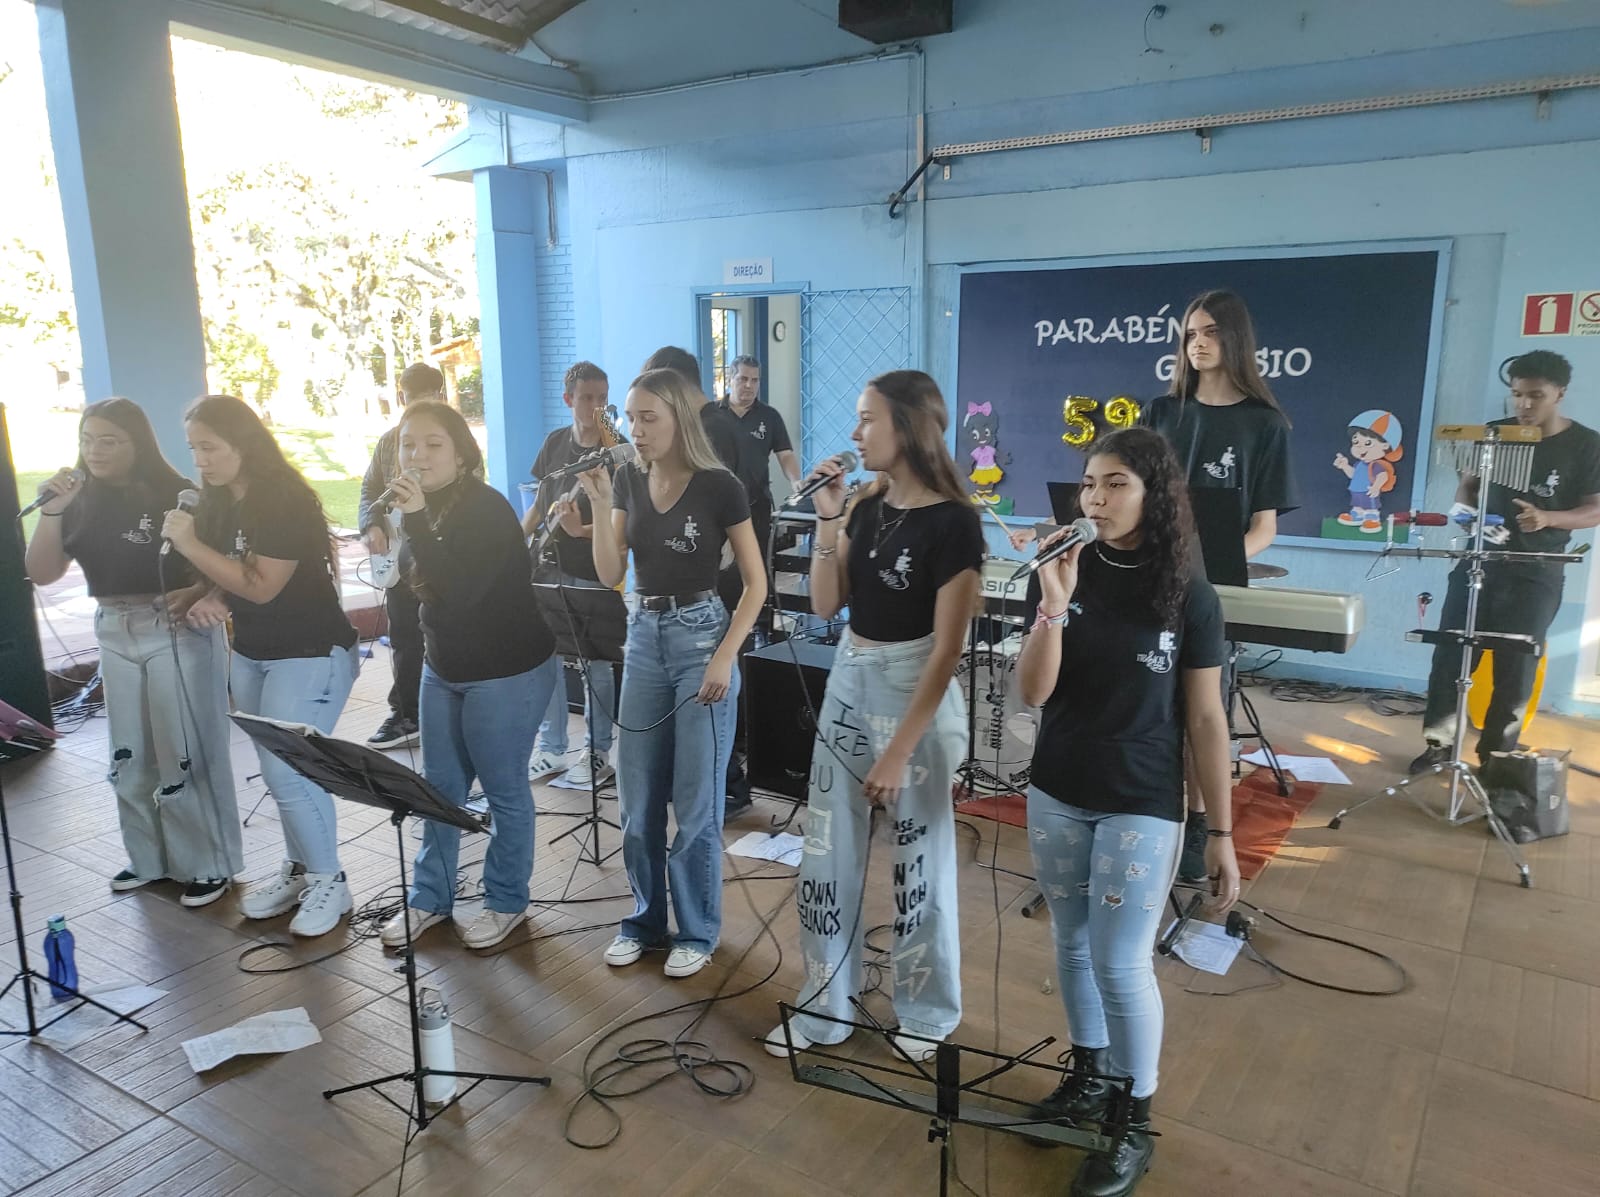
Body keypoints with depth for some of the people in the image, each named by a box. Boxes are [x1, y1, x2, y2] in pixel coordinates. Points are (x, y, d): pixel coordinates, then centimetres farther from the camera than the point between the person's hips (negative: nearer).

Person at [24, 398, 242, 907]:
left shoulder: (176, 494, -11)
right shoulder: (82, 501, 4)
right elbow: (41, 574, 1)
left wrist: (197, 594, -28)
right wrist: (52, 509, -10)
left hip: (180, 633, -6)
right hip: (115, 636, 6)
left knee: (186, 755, 0)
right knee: (130, 756, 15)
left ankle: (209, 864, 14)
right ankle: (150, 858, 31)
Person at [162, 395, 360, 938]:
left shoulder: (284, 500, -19)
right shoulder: (216, 501, 5)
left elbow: (262, 585, -24)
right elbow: (221, 575, 15)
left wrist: (189, 543, -20)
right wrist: (208, 601, -7)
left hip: (310, 654, -8)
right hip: (250, 653, 8)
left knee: (286, 771, -10)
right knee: (277, 769, 11)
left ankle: (329, 881, 6)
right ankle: (298, 868, 26)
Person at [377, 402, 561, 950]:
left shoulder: (487, 509, -20)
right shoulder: (428, 507, 4)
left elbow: (459, 591, -32)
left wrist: (415, 519, -33)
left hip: (507, 673, -8)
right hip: (444, 668, 8)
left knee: (503, 790, 5)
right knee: (439, 788, 14)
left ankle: (506, 902, 22)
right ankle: (429, 898, 28)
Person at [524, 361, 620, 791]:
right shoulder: (555, 442, 8)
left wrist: (580, 530, -29)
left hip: (592, 574, -6)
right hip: (549, 568, 6)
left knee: (595, 663, 1)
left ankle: (597, 753, 15)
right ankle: (551, 749, 24)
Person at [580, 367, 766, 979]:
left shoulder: (719, 487, -10)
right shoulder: (629, 480, 5)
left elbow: (756, 584, -7)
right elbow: (610, 574, 1)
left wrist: (724, 657, -15)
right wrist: (600, 502, -10)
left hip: (700, 635, -5)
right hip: (643, 637, 5)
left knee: (696, 800, 2)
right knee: (638, 797, 11)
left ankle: (697, 931, 19)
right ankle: (644, 919, 28)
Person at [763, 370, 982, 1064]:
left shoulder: (952, 522, -16)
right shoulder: (868, 508, 5)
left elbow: (945, 651, -17)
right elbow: (825, 604, 5)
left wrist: (898, 753, -18)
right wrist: (827, 519, -5)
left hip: (915, 695, -7)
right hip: (848, 684, 7)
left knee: (919, 859, 9)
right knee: (828, 853, 12)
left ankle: (926, 1014, 30)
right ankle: (824, 1007, 28)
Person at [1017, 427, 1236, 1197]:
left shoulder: (1188, 595, -10)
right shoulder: (1064, 574, -4)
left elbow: (1205, 719, -6)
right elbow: (1032, 693, -10)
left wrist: (1223, 832, -5)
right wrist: (1055, 603, -24)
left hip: (1142, 806, -3)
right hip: (1056, 795, 4)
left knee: (1121, 963, -1)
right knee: (1073, 945, 17)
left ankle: (1136, 1124, 20)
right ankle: (1089, 1075, 39)